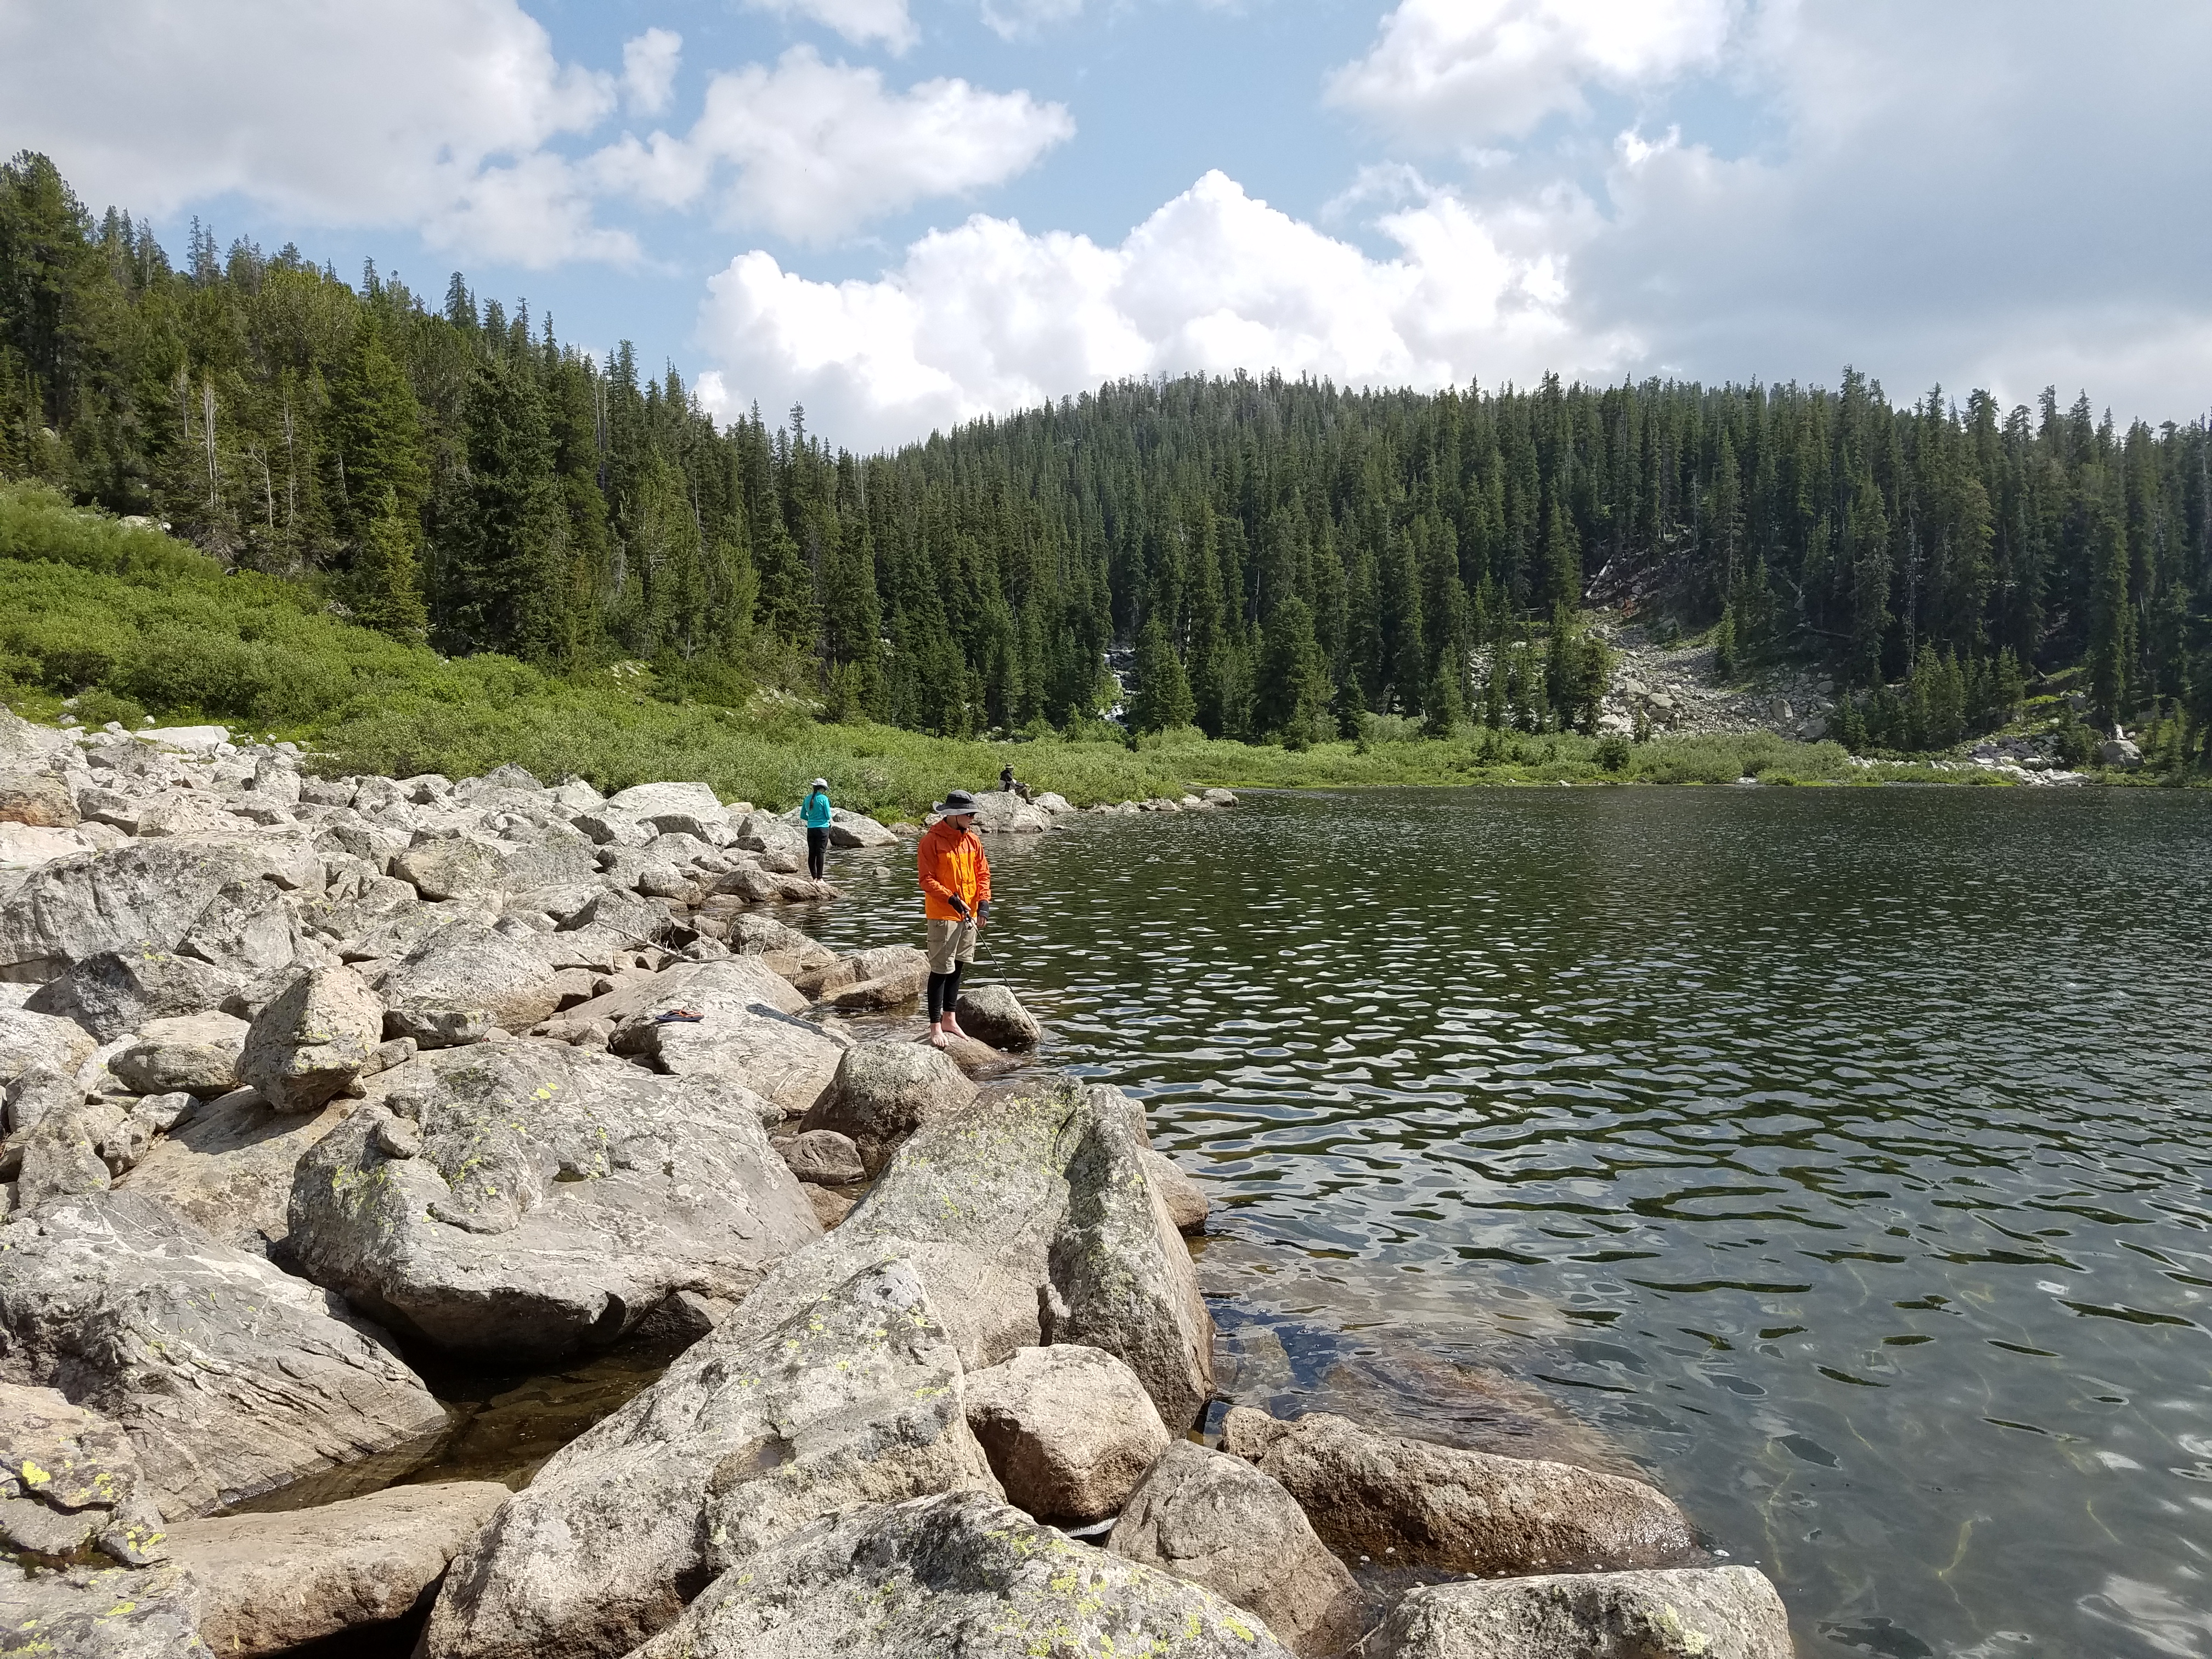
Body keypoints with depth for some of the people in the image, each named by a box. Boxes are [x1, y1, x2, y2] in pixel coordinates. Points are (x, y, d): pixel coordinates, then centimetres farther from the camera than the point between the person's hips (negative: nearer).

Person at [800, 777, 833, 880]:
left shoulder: (808, 799, 7)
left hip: (811, 829, 5)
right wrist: (828, 820, 14)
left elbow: (802, 816, 12)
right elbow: (828, 815, -8)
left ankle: (814, 877, 9)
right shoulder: (824, 798, -9)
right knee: (821, 853, -3)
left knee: (812, 853, 7)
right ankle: (819, 878, -3)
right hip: (822, 828, -5)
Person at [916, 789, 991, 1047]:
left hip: (969, 914, 7)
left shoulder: (973, 840, 8)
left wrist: (984, 903, -3)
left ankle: (949, 1019, 26)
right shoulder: (931, 841, -12)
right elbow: (927, 879, -15)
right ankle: (935, 1027, 0)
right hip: (943, 916, -7)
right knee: (941, 970, -5)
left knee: (957, 967, 15)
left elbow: (983, 873, 10)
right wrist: (952, 899, -23)